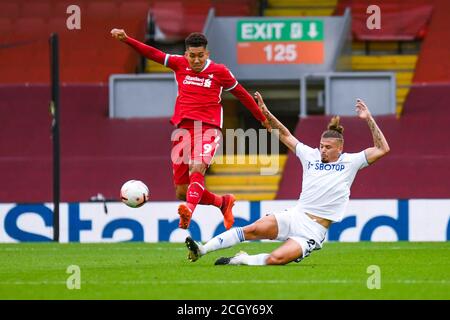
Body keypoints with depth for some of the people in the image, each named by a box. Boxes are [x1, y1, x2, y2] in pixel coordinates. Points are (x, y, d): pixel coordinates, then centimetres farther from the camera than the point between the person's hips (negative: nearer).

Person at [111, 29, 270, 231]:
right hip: (184, 128, 4)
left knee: (197, 168, -33)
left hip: (208, 129, -4)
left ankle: (188, 210, -56)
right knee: (181, 192, 4)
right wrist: (126, 39, -6)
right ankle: (223, 202, 29)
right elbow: (152, 53, 6)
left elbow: (241, 94, 16)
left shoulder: (219, 72, 5)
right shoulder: (180, 64, 11)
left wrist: (263, 119, 22)